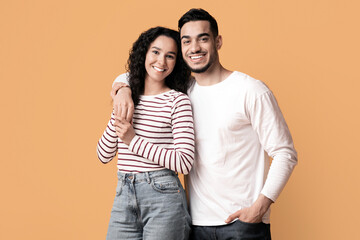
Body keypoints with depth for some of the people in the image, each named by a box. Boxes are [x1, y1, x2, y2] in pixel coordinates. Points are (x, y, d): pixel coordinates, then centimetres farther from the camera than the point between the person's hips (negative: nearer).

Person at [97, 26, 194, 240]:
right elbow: (104, 156, 12)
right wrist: (118, 117, -2)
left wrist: (134, 142, -13)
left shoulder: (178, 101, -4)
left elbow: (185, 163, -13)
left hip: (163, 197, -4)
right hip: (124, 197, 5)